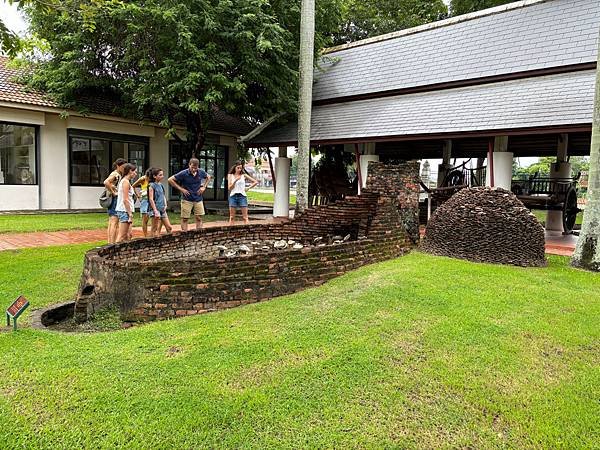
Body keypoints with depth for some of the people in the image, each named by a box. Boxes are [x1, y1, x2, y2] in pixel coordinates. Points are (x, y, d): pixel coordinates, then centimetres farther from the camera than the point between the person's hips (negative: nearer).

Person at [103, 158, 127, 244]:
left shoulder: (119, 175, 17)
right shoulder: (115, 174, -13)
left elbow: (107, 184, 24)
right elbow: (106, 182, -30)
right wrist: (113, 192, -22)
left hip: (115, 200, 10)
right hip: (115, 199, -10)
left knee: (111, 224, 11)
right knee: (114, 223, -11)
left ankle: (109, 243, 16)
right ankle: (112, 243, -11)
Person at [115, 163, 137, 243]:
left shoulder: (123, 181, 17)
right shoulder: (126, 182, -12)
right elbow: (125, 200, -18)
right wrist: (130, 214, -18)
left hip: (124, 211, 10)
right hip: (124, 211, -10)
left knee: (128, 235, 12)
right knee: (121, 236, -7)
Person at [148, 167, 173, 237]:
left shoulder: (161, 185, 13)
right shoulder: (152, 185, -8)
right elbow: (151, 199, -13)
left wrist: (165, 205, 4)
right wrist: (155, 210, -19)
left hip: (162, 210, 8)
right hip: (156, 210, -8)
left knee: (169, 227, 7)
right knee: (155, 229, -3)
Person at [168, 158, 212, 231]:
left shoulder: (201, 172, -3)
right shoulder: (184, 173, -14)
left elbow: (208, 177, 20)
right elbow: (170, 180, -10)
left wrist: (204, 187, 7)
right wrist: (181, 189, -12)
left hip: (198, 199, 3)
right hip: (187, 200, -3)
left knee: (199, 218, 5)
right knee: (185, 219, 0)